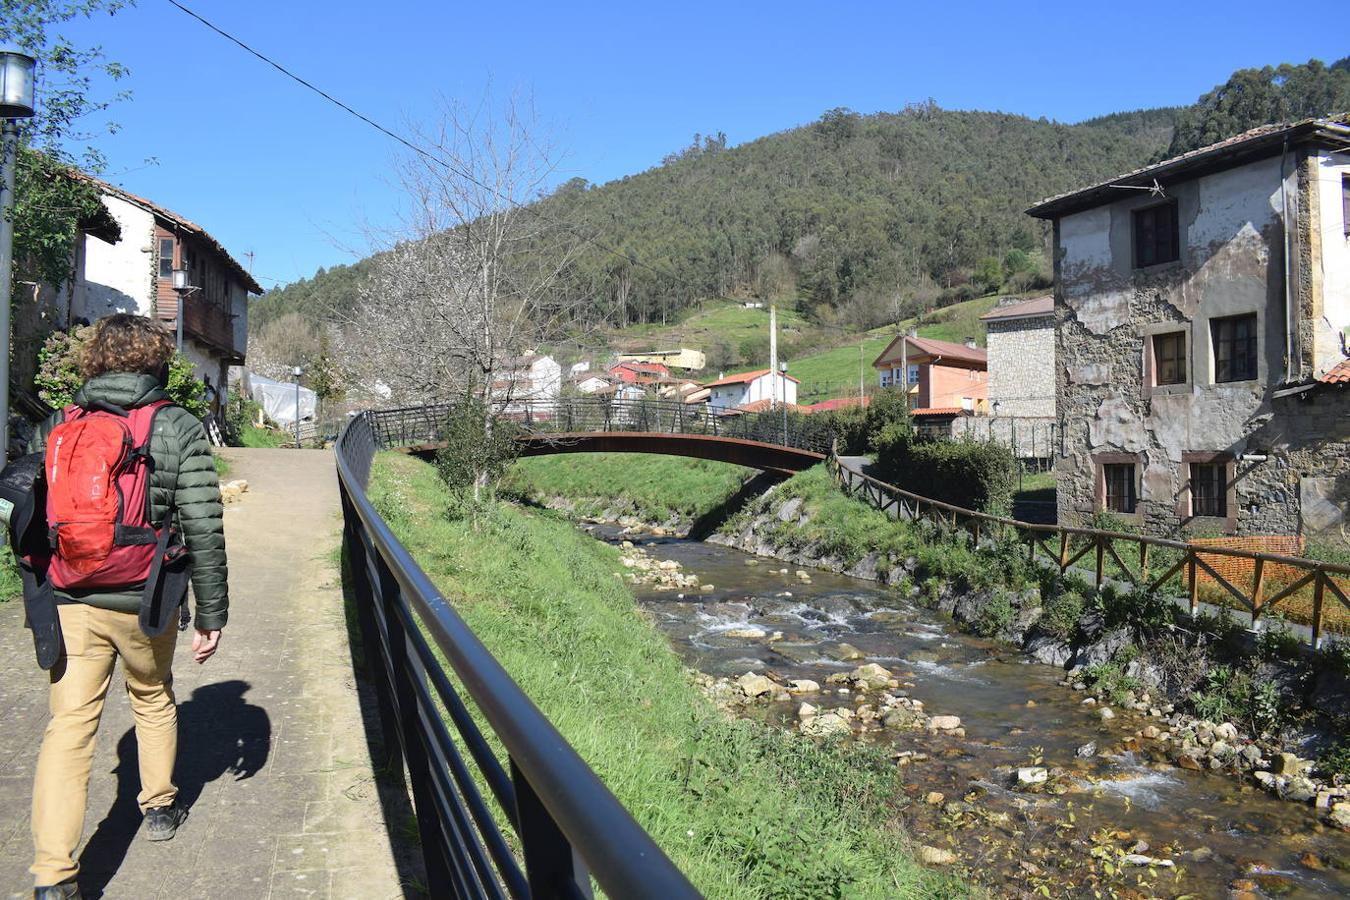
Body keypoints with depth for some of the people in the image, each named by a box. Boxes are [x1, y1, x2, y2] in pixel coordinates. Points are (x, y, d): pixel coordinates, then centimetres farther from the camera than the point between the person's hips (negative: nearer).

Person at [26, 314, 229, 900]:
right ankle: (159, 808, 40)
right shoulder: (179, 429, -7)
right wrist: (211, 614, -3)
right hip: (146, 603, -1)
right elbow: (203, 529, -10)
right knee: (153, 699, 22)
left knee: (68, 725, 4)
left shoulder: (55, 427, 4)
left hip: (70, 603, 2)